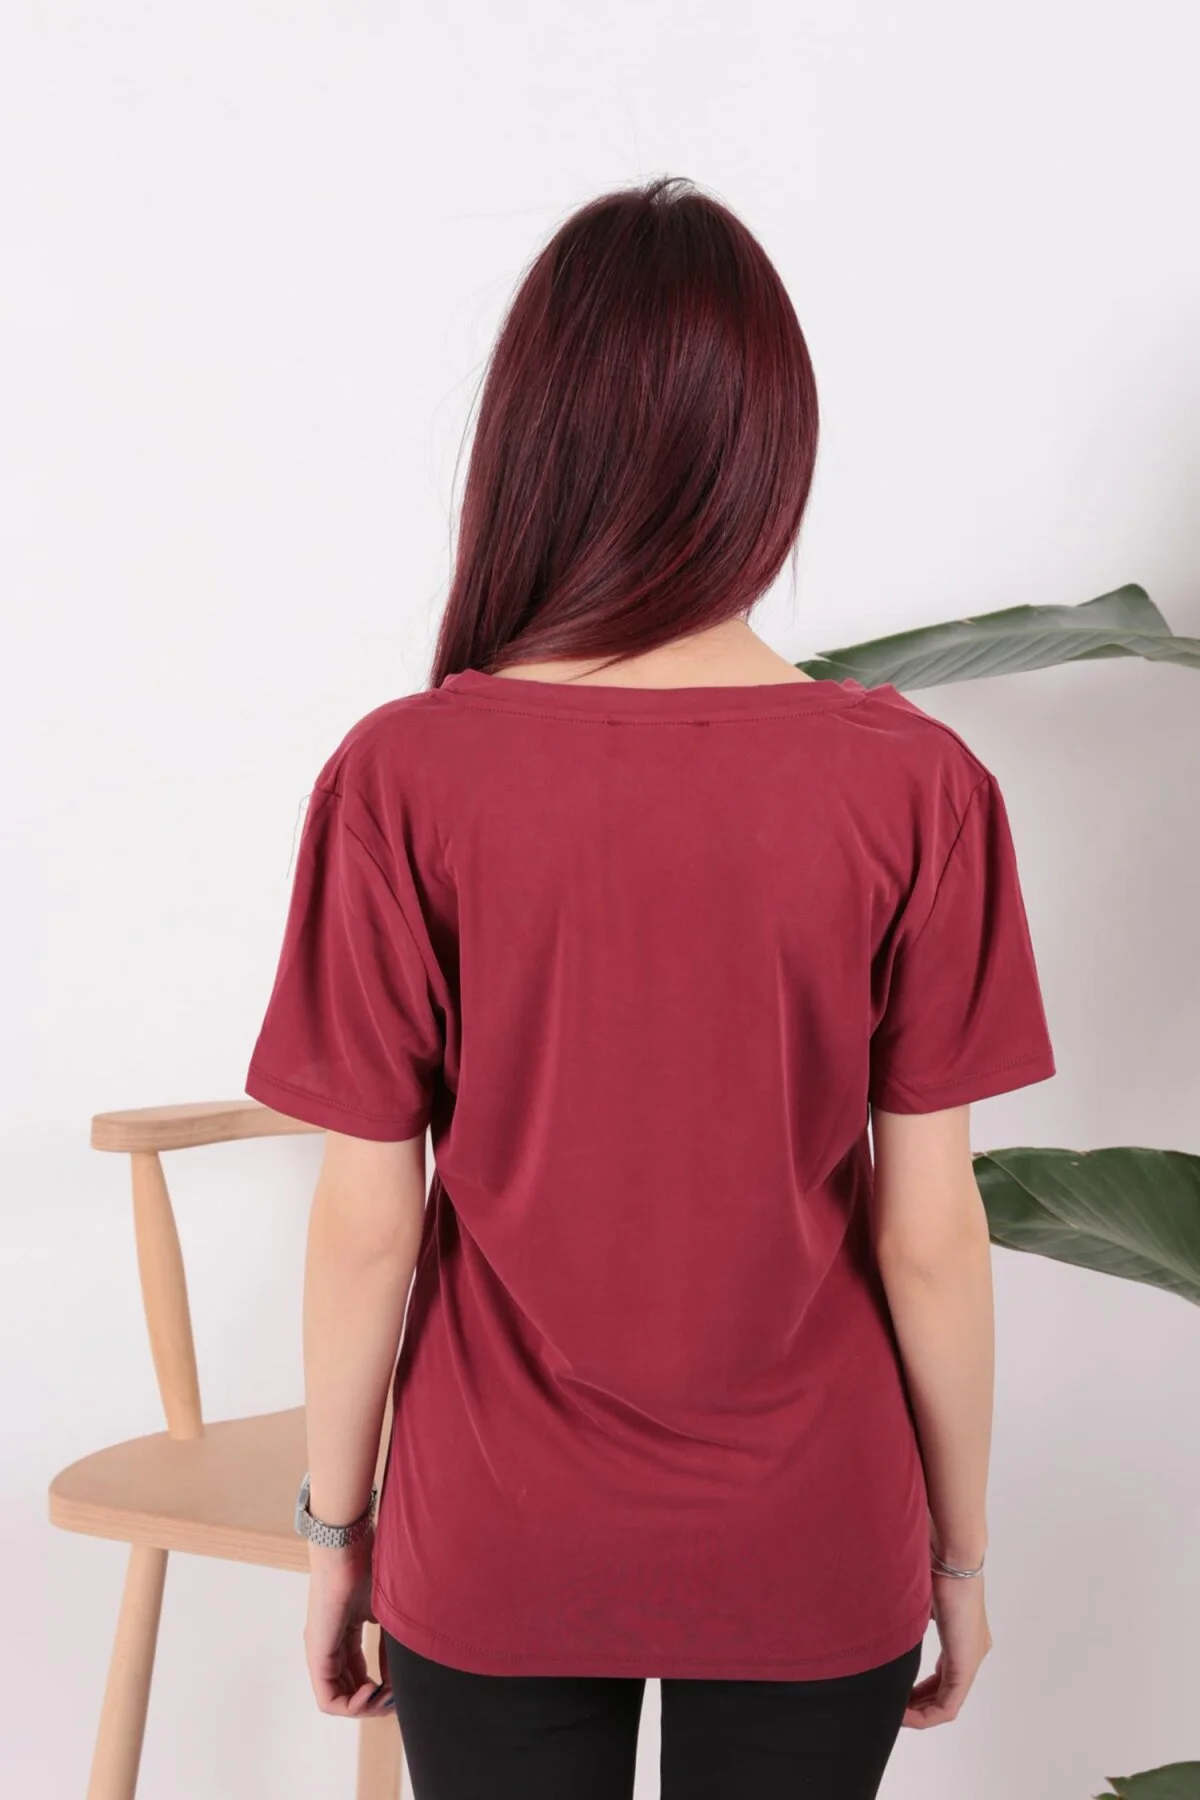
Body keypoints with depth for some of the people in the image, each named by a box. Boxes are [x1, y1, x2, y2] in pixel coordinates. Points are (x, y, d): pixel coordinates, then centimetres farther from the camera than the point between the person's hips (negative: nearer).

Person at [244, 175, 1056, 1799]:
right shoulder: (914, 785, -15)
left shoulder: (403, 778, -16)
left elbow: (368, 1219, -10)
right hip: (810, 1548, 1)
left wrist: (334, 1522, 5)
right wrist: (961, 1548, 5)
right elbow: (928, 1229, -10)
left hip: (494, 1547, 0)